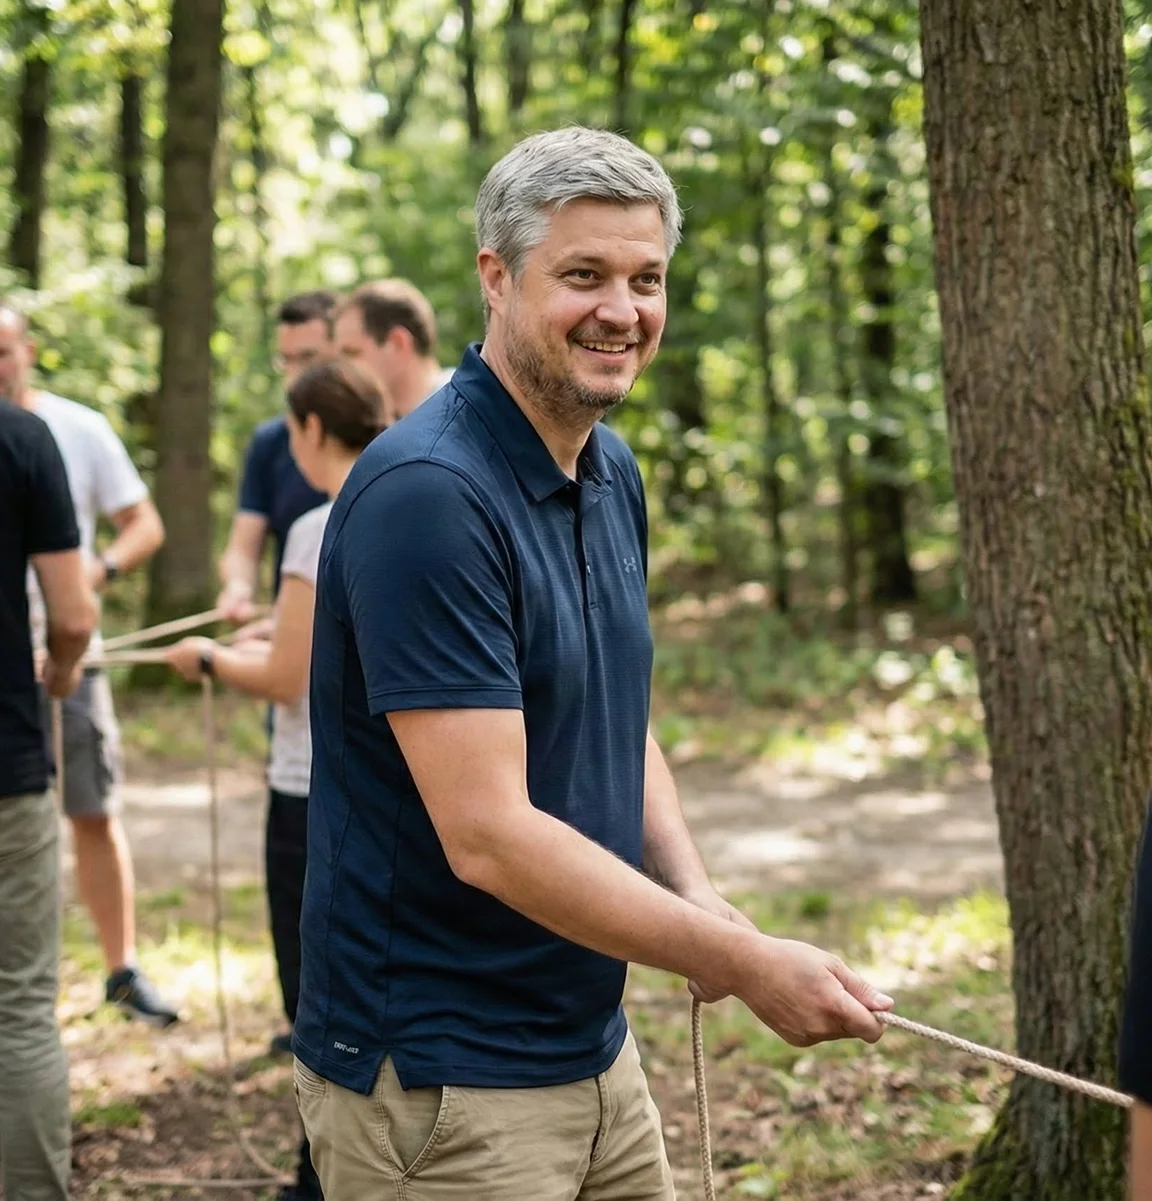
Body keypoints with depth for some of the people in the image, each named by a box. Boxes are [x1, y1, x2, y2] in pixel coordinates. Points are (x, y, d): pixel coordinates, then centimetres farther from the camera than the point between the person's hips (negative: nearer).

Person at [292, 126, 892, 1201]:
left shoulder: (613, 474, 7)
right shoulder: (427, 494, -21)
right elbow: (487, 836, -25)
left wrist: (693, 894, -1)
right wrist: (745, 964, -20)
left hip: (594, 1048, 8)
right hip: (438, 1078, -8)